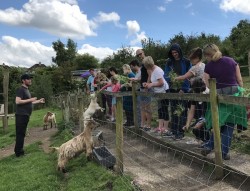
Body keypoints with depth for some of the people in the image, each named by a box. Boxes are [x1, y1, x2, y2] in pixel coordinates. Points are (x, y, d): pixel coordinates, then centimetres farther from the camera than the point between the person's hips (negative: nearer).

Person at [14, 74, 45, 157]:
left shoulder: (26, 90, 19)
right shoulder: (21, 89, -11)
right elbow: (18, 101, -22)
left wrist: (39, 101, 21)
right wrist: (30, 99, -18)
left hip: (25, 115, 10)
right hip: (21, 115, -10)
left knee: (22, 133, 13)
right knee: (20, 133, -5)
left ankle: (19, 150, 21)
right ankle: (18, 152, 1)